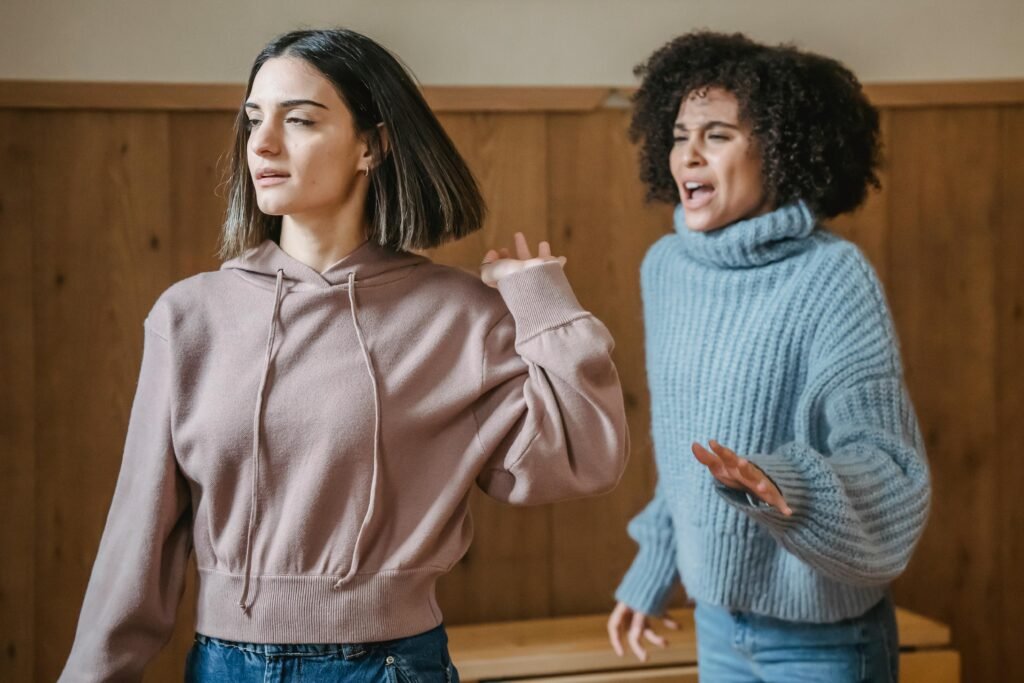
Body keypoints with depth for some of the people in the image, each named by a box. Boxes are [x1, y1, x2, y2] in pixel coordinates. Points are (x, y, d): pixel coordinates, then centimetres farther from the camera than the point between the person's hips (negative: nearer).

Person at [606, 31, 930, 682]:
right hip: (716, 619, 5)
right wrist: (651, 568, 16)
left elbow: (888, 470, -23)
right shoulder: (664, 265, 0)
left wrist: (780, 483, -41)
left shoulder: (833, 278, -19)